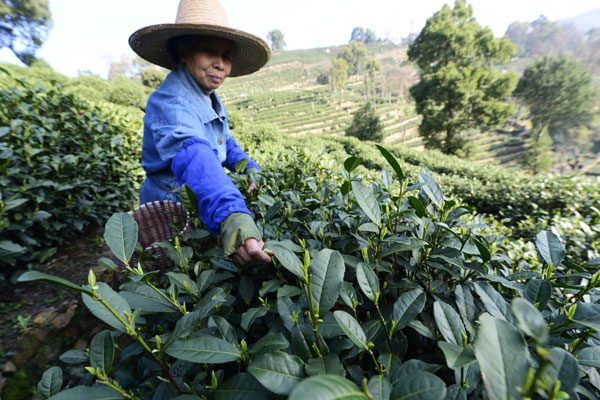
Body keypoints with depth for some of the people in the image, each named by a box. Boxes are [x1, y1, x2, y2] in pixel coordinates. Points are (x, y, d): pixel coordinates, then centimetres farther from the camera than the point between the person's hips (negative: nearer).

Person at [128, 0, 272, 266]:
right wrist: (230, 215, -61)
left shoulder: (211, 100, 3)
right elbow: (193, 157, -45)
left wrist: (249, 167, -7)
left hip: (202, 214, 8)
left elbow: (224, 143, 13)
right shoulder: (169, 102, -26)